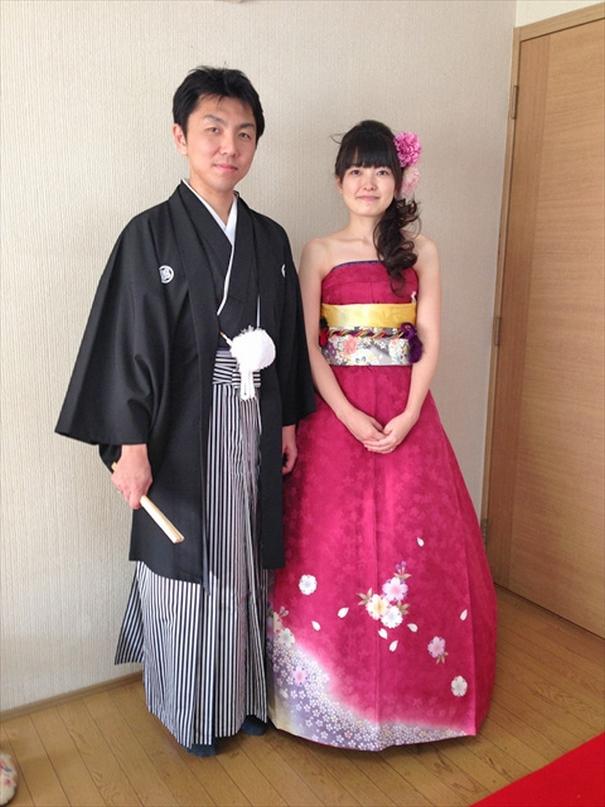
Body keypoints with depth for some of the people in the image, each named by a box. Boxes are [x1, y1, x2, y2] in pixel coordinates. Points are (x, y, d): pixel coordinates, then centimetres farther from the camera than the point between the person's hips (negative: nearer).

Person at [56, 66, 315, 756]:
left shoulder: (270, 239, 7)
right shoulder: (151, 235, -8)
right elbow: (128, 343, -12)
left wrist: (288, 420, 12)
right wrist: (131, 446, -16)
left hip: (252, 432, 5)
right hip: (184, 434, -4)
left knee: (243, 566, 15)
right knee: (187, 570, 9)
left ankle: (242, 693, 36)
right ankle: (192, 713, 31)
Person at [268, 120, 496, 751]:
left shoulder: (419, 251, 6)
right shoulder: (319, 253, 3)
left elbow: (429, 344, 2)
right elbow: (307, 346, -4)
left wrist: (407, 416, -11)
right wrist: (350, 416, -14)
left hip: (405, 415, 1)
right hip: (335, 414, -1)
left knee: (414, 545, 5)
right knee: (331, 547, 2)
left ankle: (409, 688, 27)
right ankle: (340, 690, 22)